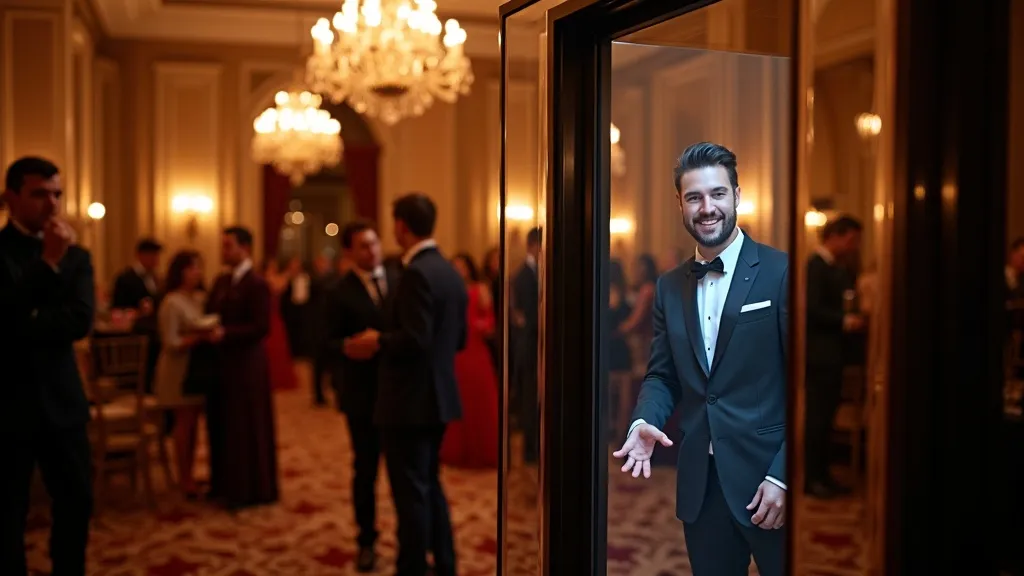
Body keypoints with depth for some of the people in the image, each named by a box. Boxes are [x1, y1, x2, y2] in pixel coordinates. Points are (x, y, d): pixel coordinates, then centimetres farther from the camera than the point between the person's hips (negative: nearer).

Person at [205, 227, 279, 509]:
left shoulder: (257, 285, -11)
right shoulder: (221, 281, 14)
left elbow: (261, 327, -17)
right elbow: (209, 314, 17)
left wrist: (225, 333, -23)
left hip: (245, 366, -8)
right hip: (222, 364, 8)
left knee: (246, 428, 0)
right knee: (221, 425, 12)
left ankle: (250, 490, 11)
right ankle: (225, 483, 25)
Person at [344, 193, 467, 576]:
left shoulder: (416, 273, -19)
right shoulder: (451, 272, 9)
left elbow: (416, 340, -25)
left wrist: (378, 342, -8)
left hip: (411, 399, -9)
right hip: (438, 396, 9)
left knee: (411, 492, 1)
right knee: (430, 485, 20)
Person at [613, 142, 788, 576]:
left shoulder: (781, 272, -7)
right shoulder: (669, 287, 9)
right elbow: (662, 375, 12)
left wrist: (782, 476, -15)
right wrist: (644, 422, -9)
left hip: (768, 476, -4)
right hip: (700, 484, 5)